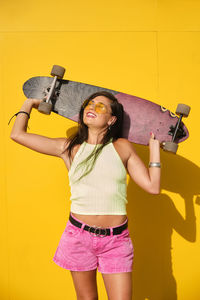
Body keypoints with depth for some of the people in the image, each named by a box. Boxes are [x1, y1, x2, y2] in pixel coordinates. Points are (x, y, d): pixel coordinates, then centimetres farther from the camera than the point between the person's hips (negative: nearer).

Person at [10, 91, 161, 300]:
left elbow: (152, 186, 1)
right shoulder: (69, 148, 3)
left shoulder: (123, 147, 3)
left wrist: (154, 147, 3)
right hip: (79, 235, 1)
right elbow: (17, 134, 4)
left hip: (116, 239, 0)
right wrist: (29, 103, 18)